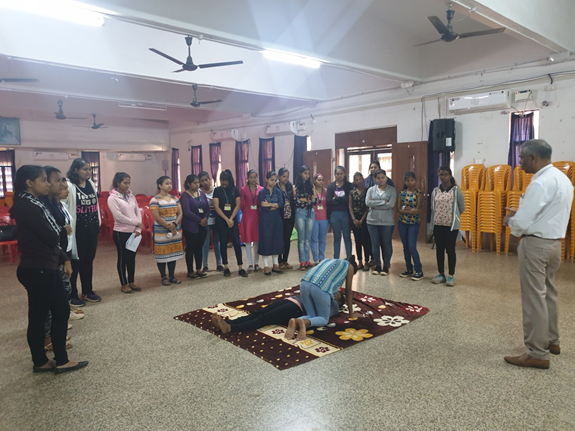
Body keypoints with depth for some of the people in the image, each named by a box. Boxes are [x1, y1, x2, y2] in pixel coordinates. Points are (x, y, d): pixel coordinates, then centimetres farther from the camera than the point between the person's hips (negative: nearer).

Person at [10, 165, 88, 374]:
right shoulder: (27, 207, -20)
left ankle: (61, 361, 22)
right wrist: (58, 230, 4)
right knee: (38, 317, 5)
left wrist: (64, 259, 8)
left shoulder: (33, 204, 12)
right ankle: (40, 362, 22)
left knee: (62, 311, 13)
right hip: (37, 271, -10)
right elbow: (51, 238, -19)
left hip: (46, 268, 10)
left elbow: (51, 238, 14)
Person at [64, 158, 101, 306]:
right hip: (77, 230, -7)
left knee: (89, 260, 15)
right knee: (75, 261, 3)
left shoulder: (91, 185, 10)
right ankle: (72, 295, 15)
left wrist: (98, 223, 15)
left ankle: (87, 291, 27)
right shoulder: (69, 186, -13)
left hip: (91, 229, 7)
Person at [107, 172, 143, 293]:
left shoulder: (131, 195, 8)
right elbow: (119, 217, -18)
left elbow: (138, 211, 5)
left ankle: (131, 282, 25)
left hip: (133, 232, 6)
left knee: (132, 257, 13)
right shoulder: (112, 198, -11)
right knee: (123, 258, 5)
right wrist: (136, 222, -13)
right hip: (121, 233, -6)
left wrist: (138, 228, -6)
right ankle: (124, 284, 17)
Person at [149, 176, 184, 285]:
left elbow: (180, 213, 5)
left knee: (173, 253, 9)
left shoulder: (174, 198, 9)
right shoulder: (155, 200, -7)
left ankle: (172, 276, 20)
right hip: (161, 231, -5)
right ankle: (163, 277, 14)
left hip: (176, 230, 5)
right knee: (162, 254, 1)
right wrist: (169, 227, -13)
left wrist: (174, 224, -12)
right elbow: (156, 217, -14)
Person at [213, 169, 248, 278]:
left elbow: (237, 205, 1)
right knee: (223, 242, 3)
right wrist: (226, 219, -10)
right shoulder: (217, 190, 2)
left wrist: (231, 219, -8)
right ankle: (226, 267, 11)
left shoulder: (235, 189, 4)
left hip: (233, 219, 1)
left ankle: (240, 267, -1)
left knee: (237, 242, -4)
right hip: (221, 219, 0)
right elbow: (216, 207, -4)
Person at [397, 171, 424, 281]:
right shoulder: (402, 193, 6)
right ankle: (409, 270, 21)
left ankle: (419, 271, 2)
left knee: (412, 247, -9)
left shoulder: (419, 193, -5)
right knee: (405, 247, 10)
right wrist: (411, 210, -14)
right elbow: (399, 209, -1)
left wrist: (405, 208, -11)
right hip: (402, 222, 4)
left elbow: (418, 209, -13)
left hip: (414, 223, -4)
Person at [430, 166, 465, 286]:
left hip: (451, 225, -4)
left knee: (450, 249, 1)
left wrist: (453, 215, 13)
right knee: (439, 249, 10)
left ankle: (451, 275, 12)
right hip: (437, 225, 4)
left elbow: (462, 208, 4)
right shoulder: (435, 191, 6)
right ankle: (441, 274, 21)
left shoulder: (456, 190, -5)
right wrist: (439, 216, 11)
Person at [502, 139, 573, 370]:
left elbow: (523, 223, -22)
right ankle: (551, 340, 35)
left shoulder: (541, 183, -21)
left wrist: (510, 219, -2)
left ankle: (537, 354, 5)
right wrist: (520, 214, 11)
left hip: (536, 244, -10)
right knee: (548, 293, 21)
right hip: (554, 242, 10)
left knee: (534, 297, -3)